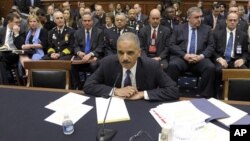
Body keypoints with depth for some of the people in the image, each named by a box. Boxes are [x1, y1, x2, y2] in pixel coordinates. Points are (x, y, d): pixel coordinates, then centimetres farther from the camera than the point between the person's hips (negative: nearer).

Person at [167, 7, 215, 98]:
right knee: (172, 65, -33)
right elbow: (172, 45, 3)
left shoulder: (207, 29, 17)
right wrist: (185, 55, -13)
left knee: (211, 67, -29)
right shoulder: (178, 28, 13)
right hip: (181, 57, -1)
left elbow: (211, 46, 10)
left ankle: (205, 96, -17)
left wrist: (201, 56, -11)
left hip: (200, 58, 2)